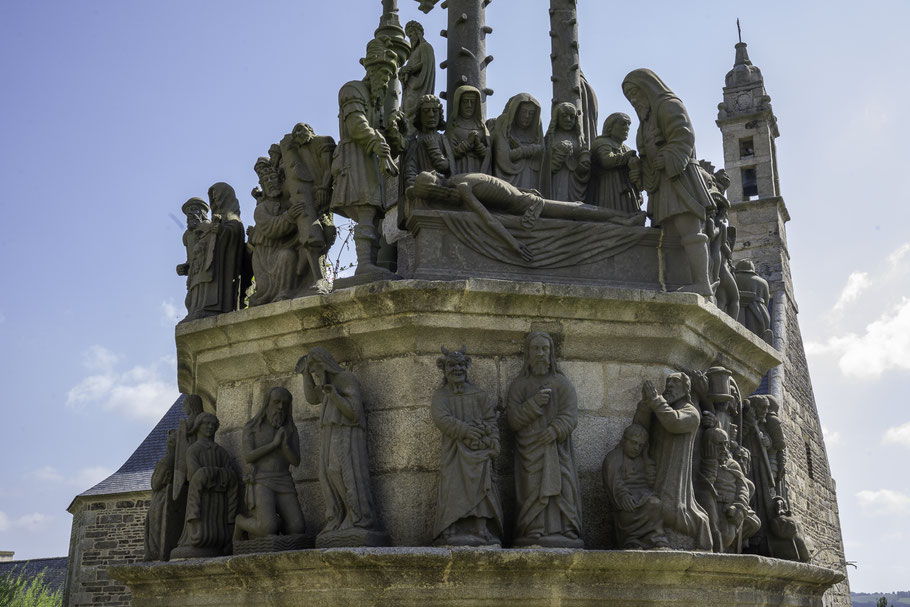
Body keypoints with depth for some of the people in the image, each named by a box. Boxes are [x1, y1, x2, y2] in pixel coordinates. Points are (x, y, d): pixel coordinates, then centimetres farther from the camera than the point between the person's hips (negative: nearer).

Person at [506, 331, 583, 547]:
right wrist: (534, 403, -12)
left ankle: (564, 535, -17)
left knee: (561, 487, -14)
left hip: (557, 448, 0)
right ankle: (535, 536, -19)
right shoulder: (518, 384, 15)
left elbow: (570, 416, 1)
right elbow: (514, 420, 2)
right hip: (530, 450, 0)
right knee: (534, 490, -14)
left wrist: (556, 429, -19)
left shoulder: (562, 383, 15)